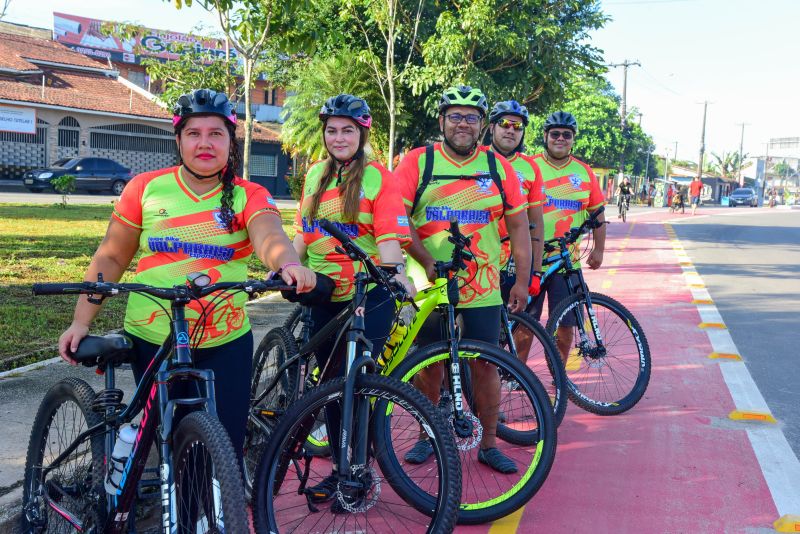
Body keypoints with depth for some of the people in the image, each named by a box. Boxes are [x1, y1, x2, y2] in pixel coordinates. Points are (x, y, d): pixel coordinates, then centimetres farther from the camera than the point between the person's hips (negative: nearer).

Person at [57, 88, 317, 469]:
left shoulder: (249, 196, -3)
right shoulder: (145, 188, 0)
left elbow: (269, 236, -23)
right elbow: (111, 258, 5)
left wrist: (289, 264, -46)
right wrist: (81, 321, -1)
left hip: (225, 344, -1)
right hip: (152, 341, 1)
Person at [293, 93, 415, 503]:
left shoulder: (377, 176, -5)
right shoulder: (315, 174, 12)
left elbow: (389, 237, -15)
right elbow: (303, 232, 16)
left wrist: (397, 273, -32)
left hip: (368, 293, -5)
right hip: (324, 295, 6)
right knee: (331, 382, 12)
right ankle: (340, 466, 26)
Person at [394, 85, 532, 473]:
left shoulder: (499, 167, 4)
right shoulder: (418, 162, -2)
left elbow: (519, 225, 8)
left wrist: (522, 281, 5)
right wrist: (427, 262, -18)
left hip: (482, 287, 1)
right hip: (429, 286, -1)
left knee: (485, 367, 5)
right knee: (429, 366, 9)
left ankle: (488, 445, 21)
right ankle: (427, 436, 29)